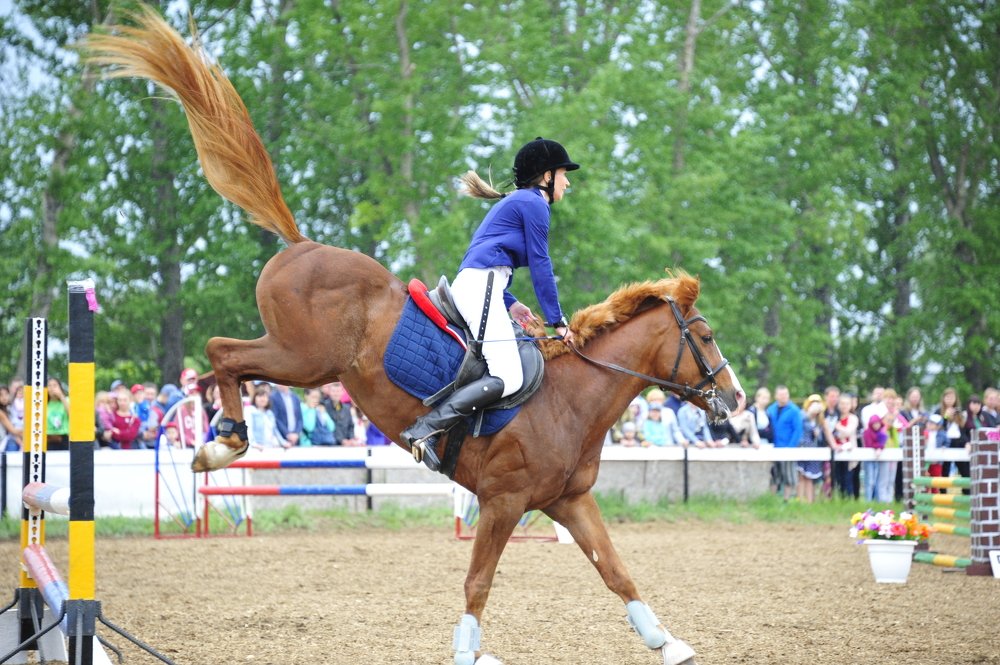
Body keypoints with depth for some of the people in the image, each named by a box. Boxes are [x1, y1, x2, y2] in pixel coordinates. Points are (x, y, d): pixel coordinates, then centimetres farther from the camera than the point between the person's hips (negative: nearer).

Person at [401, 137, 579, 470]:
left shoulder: (515, 202, 28)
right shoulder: (533, 203, -2)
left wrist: (510, 304, 19)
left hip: (469, 285, 11)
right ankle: (425, 430, -31)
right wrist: (557, 321, -2)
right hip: (480, 288, -11)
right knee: (508, 378, -22)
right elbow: (540, 266, -5)